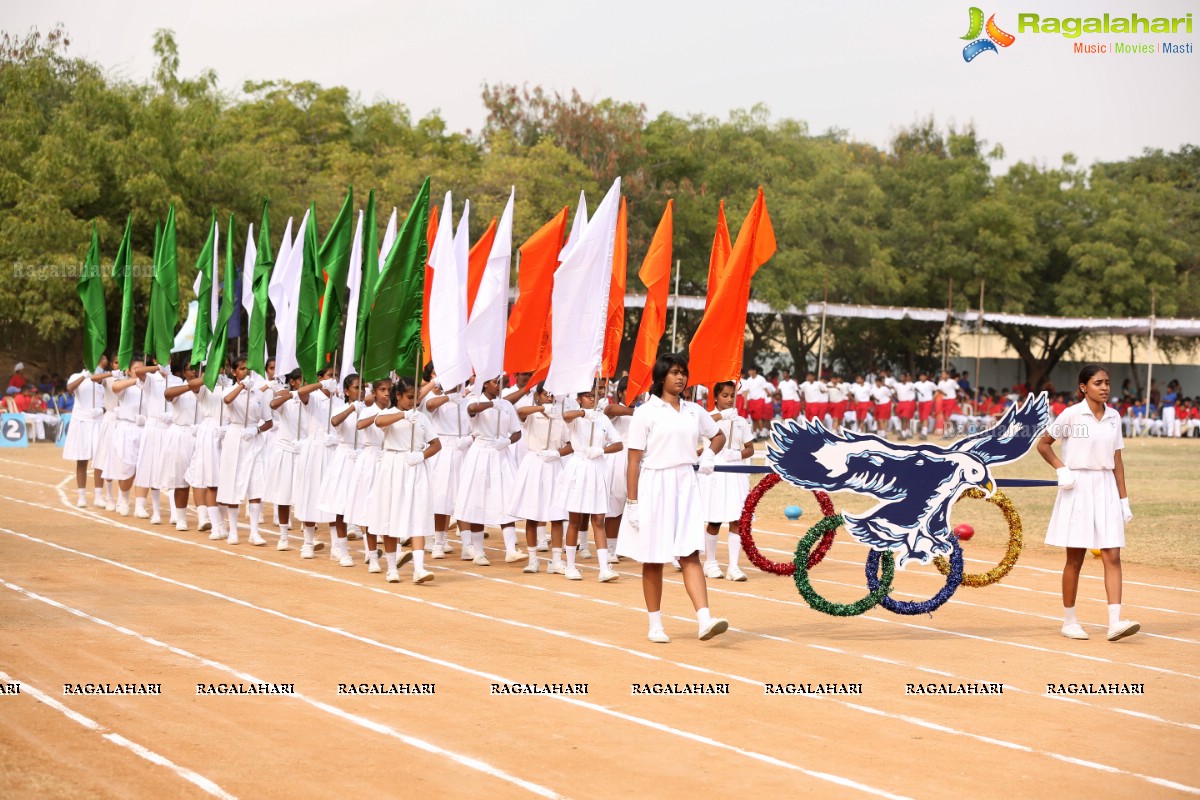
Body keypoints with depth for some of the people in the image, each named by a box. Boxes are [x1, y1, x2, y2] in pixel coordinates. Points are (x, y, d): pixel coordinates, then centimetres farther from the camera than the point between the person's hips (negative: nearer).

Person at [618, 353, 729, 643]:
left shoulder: (694, 411, 9)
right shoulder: (646, 412, -5)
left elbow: (719, 436, 27)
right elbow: (634, 460, -6)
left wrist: (709, 453, 5)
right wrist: (632, 501, -10)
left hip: (685, 485, 3)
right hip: (654, 486, -3)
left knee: (690, 554, -6)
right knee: (653, 560, 5)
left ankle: (704, 620, -16)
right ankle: (655, 625, 15)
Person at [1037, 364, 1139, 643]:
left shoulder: (1113, 417, 9)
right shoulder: (1072, 415, -5)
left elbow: (1117, 460, 12)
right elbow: (1043, 444, 3)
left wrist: (1124, 499, 10)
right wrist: (1061, 469, -11)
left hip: (1106, 488, 4)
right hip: (1078, 487, -4)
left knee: (1112, 556, -6)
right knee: (1075, 558, 3)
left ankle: (1115, 622, -12)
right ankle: (1069, 621, 15)